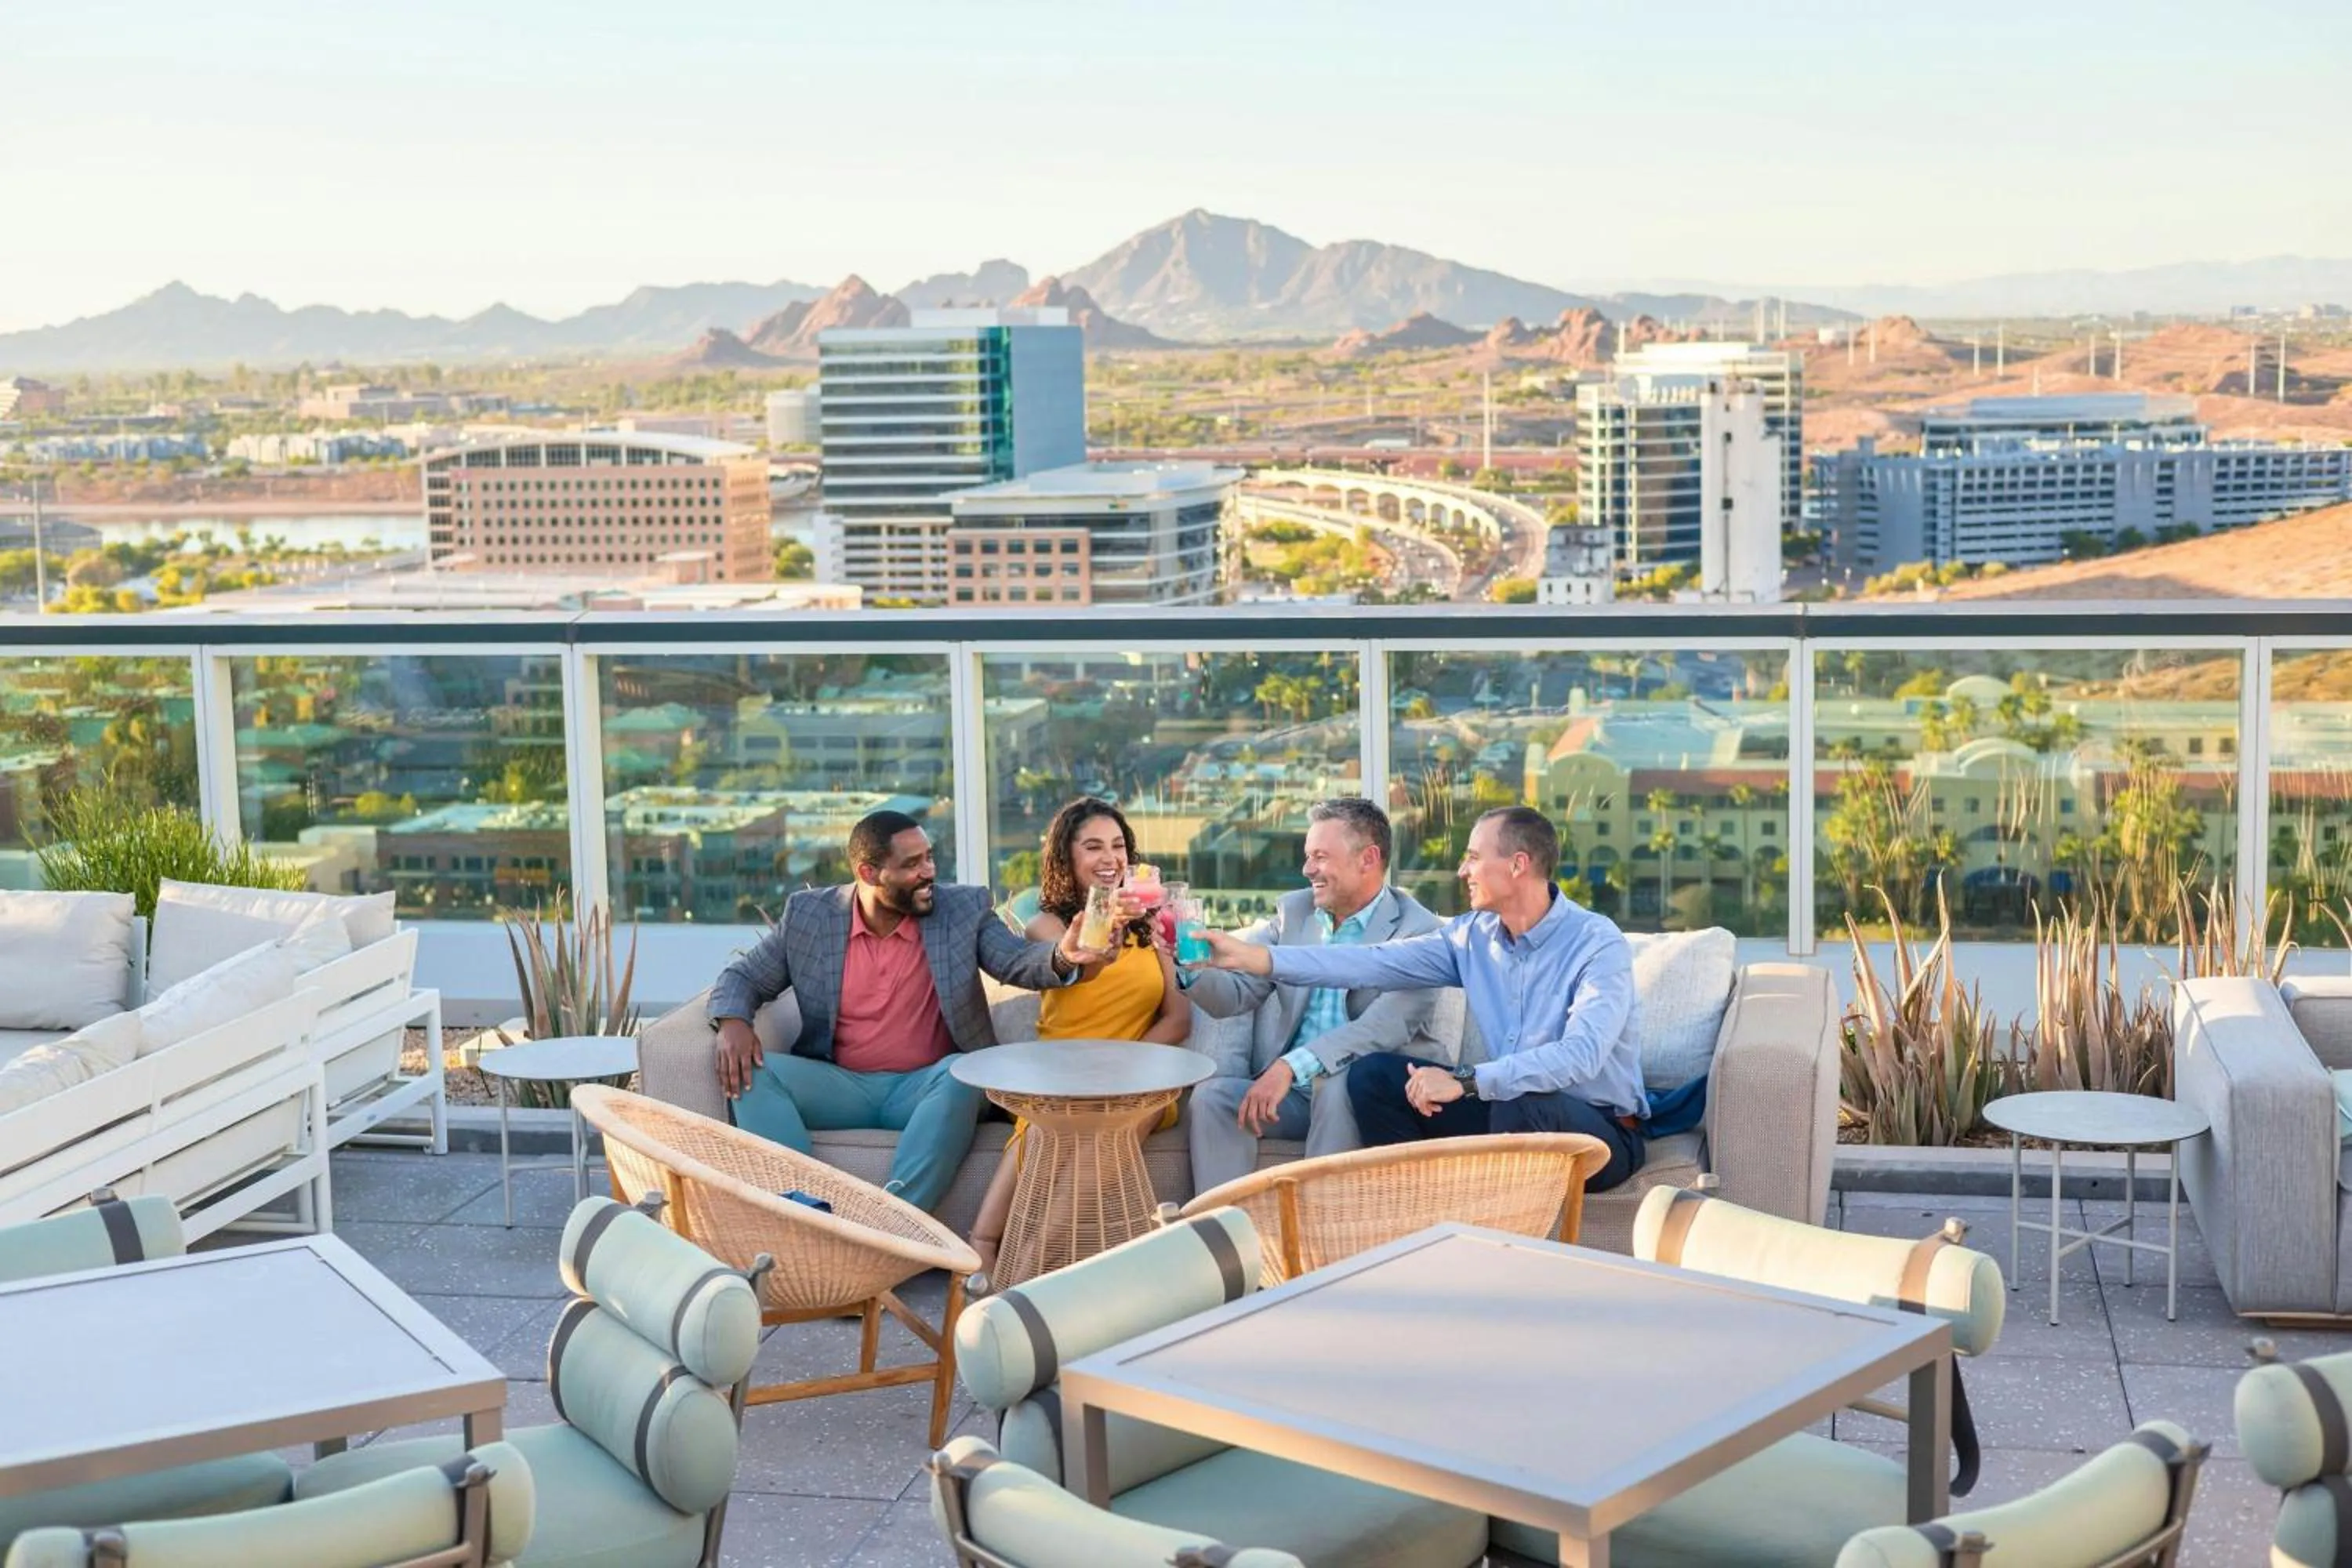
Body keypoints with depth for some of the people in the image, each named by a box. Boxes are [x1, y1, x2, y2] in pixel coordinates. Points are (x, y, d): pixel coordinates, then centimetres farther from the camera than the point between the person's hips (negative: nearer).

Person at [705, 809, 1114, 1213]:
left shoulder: (965, 909, 2)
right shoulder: (808, 914, 3)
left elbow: (1018, 961, -9)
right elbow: (744, 976, 10)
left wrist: (1062, 957, -33)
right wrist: (732, 1021, -14)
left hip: (925, 1087, -1)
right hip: (841, 1086, 1)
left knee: (960, 1074, -33)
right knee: (754, 1073, -23)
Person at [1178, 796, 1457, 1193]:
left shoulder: (1417, 931, -7)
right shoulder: (1293, 911, 12)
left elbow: (1388, 1024, -22)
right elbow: (1236, 993, 10)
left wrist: (1292, 1066, -32)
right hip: (1285, 1087, 5)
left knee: (1338, 1084, -35)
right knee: (1212, 1096, -20)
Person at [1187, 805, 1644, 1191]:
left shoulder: (1598, 943, -18)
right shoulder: (1473, 935, 2)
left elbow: (1582, 1054, -32)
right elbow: (1375, 963, -2)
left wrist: (1465, 1081, -36)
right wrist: (1255, 957, -10)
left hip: (1600, 1131, -6)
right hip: (1508, 1109, 6)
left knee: (1521, 1101, -38)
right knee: (1372, 1075, -3)